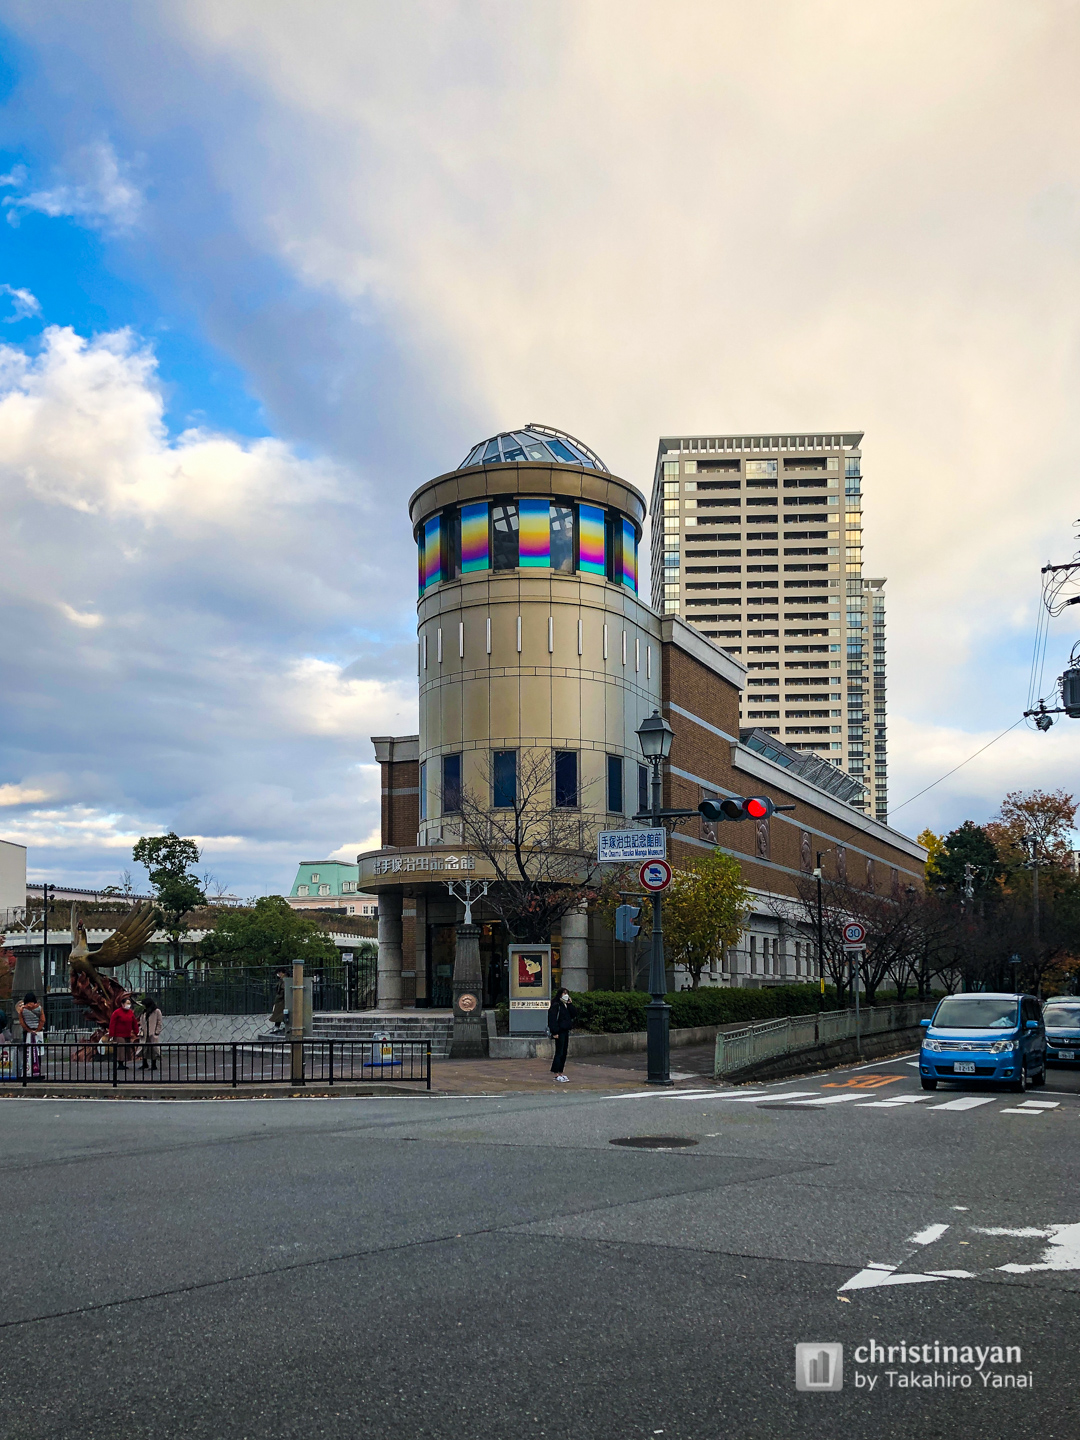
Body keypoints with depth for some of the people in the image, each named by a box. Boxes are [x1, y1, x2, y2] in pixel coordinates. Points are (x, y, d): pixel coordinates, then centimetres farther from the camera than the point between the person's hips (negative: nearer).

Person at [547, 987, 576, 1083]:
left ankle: (560, 1072, 16)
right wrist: (555, 1032, -20)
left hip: (566, 1031, 9)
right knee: (559, 1052, -8)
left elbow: (572, 1015, 9)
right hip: (559, 1032, -9)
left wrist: (569, 1004, 1)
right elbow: (552, 1019, -16)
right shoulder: (556, 1005, -10)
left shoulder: (566, 1005, 16)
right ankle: (556, 1074, -6)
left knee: (564, 1053, 10)